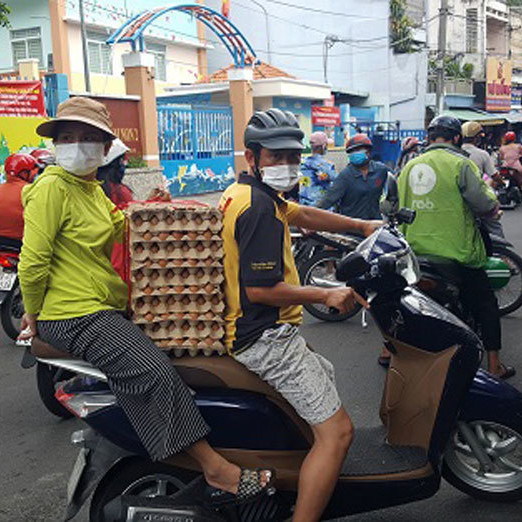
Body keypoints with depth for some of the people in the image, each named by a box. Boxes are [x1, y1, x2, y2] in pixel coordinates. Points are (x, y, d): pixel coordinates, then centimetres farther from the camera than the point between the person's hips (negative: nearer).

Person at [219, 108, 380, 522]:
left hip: (250, 334, 11)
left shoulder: (244, 193, 13)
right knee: (337, 431, -12)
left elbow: (303, 215, 25)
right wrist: (325, 296, -14)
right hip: (267, 339, -11)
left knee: (326, 374, 33)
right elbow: (261, 289, -25)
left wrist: (362, 226, 26)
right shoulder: (259, 206, -19)